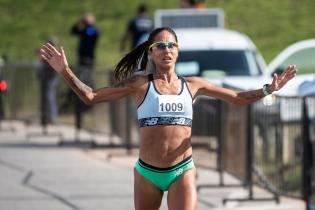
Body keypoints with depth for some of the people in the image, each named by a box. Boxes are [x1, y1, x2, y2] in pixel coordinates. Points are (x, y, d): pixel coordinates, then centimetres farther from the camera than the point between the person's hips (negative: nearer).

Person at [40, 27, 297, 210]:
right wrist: (66, 72, -11)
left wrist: (269, 89, 6)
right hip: (147, 172, 0)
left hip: (183, 171, 0)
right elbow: (91, 96, 2)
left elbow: (238, 98, 19)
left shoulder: (193, 85, 10)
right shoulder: (140, 83, 3)